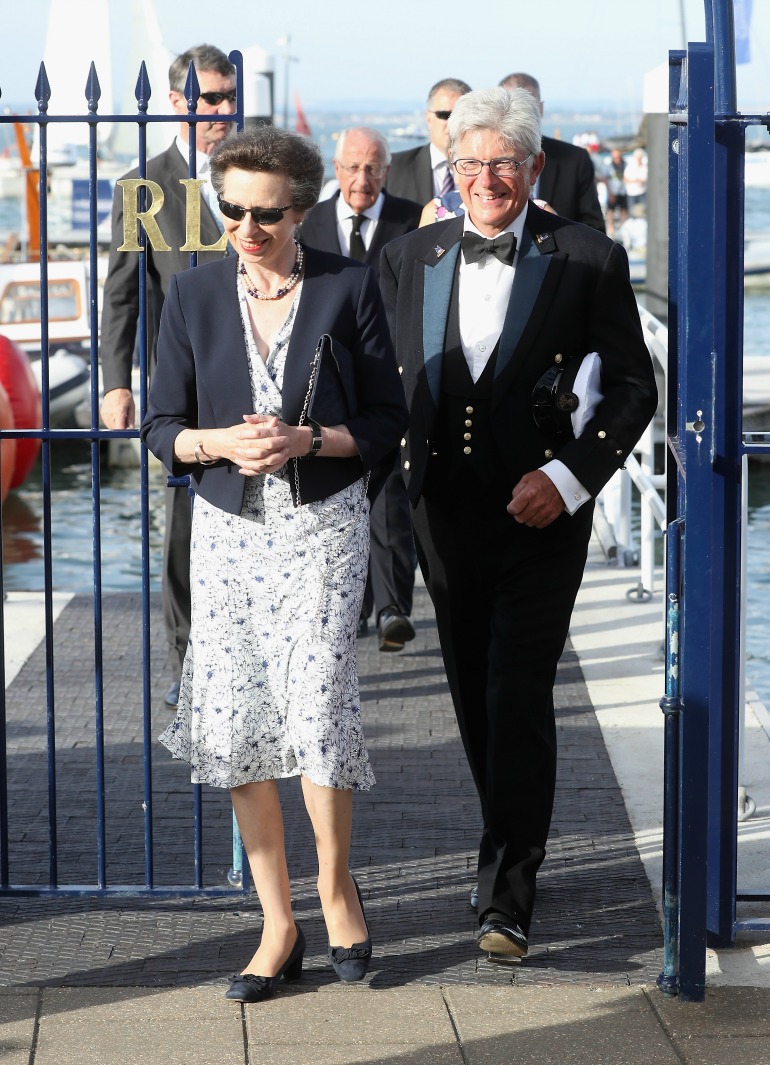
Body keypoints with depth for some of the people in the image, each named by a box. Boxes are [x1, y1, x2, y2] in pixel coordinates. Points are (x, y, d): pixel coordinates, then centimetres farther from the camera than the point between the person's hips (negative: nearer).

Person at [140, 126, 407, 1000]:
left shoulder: (348, 287, -3)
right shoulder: (194, 293, 3)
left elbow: (387, 420, 0)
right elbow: (161, 427, 5)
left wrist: (307, 440, -16)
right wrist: (221, 443, -15)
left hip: (324, 526, -3)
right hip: (228, 530, 3)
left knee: (316, 707, -13)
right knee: (235, 722, 2)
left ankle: (335, 882, 15)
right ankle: (278, 924, 15)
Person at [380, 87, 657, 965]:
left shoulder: (588, 260, -5)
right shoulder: (409, 259, 5)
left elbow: (632, 385, -2)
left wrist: (570, 475, -13)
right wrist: (404, 481, 0)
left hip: (539, 515, -4)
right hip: (445, 512, 4)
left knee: (519, 699, -8)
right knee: (475, 697, 14)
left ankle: (507, 896, -3)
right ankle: (513, 845, 33)